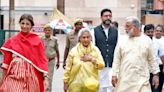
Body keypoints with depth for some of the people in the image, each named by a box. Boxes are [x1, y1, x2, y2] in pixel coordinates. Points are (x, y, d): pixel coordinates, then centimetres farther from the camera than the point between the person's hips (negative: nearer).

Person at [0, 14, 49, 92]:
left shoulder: (37, 41, -1)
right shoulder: (12, 40, 4)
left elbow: (42, 59, -3)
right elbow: (6, 59, 5)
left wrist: (46, 77, -10)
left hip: (30, 77, 0)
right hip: (14, 77, 1)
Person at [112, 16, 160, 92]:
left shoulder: (147, 40, 3)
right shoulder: (122, 40, 3)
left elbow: (152, 59, 7)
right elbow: (117, 59, 3)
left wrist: (156, 74, 4)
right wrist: (114, 74, -2)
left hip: (142, 79, -1)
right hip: (124, 79, 1)